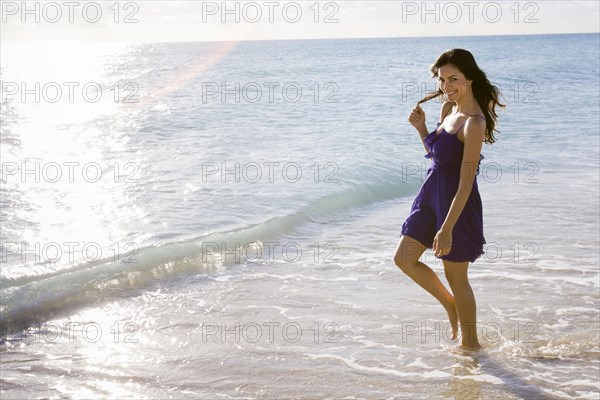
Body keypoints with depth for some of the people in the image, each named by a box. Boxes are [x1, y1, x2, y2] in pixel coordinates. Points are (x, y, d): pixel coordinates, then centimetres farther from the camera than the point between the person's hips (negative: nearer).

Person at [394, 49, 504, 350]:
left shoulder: (474, 123, -22)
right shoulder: (447, 109, 5)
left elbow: (466, 182, -24)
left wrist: (447, 228, -26)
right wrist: (421, 128, 1)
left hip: (457, 203, -9)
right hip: (431, 194, 9)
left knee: (455, 276, 5)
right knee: (404, 258, 12)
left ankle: (470, 343, 24)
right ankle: (451, 305, 31)